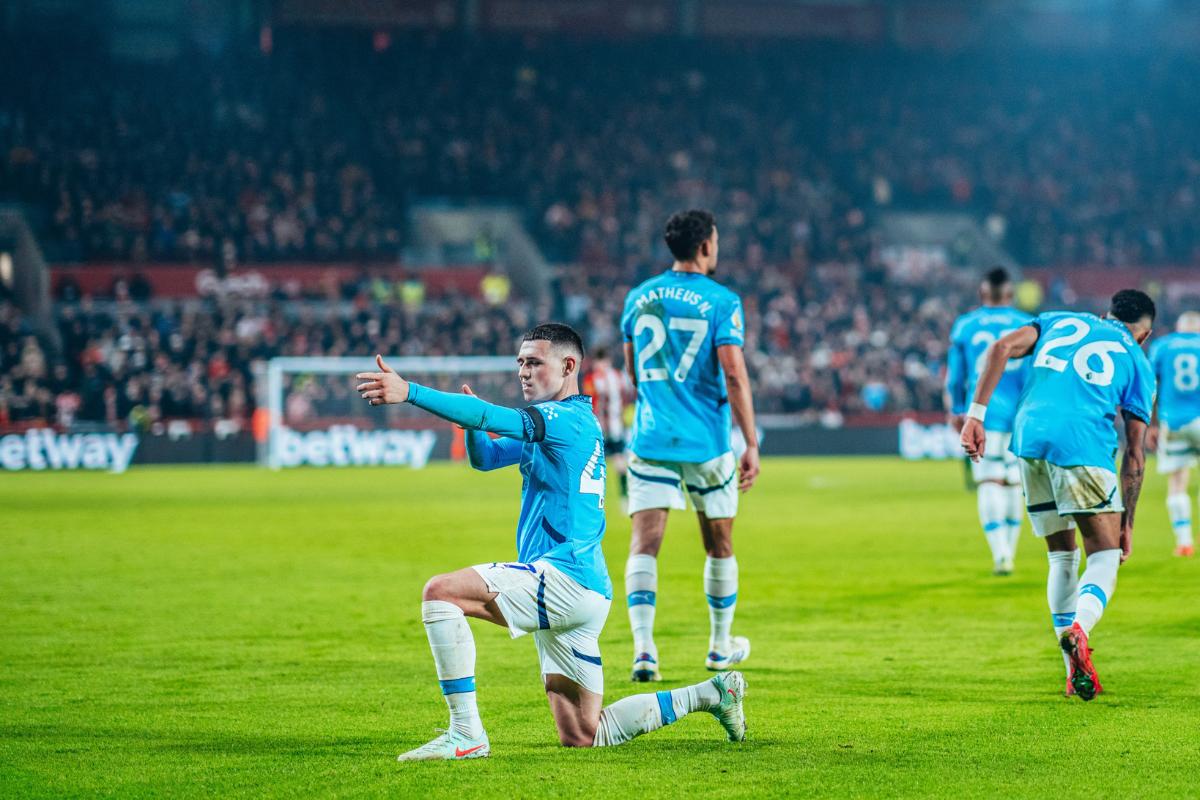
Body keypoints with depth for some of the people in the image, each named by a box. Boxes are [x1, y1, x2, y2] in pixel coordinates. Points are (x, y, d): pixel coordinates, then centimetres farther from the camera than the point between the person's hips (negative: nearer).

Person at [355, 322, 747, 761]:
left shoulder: (569, 418, -9)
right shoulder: (554, 423, 22)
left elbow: (492, 417, -23)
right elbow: (483, 457, 25)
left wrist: (409, 392, -29)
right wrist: (472, 424, 2)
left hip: (563, 577, -10)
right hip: (575, 593, 10)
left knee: (440, 591, -20)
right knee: (582, 737, 13)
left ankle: (466, 734, -23)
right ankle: (710, 695, 21)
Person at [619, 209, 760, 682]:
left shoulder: (639, 298, 7)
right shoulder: (722, 302, -7)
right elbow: (734, 375, -14)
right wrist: (752, 444, -11)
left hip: (650, 441, 2)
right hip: (706, 441, -2)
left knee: (645, 542, -5)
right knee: (719, 545, 15)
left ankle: (643, 645, -22)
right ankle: (720, 645, 28)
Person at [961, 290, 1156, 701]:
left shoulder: (1060, 322, 26)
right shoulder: (1136, 360, 18)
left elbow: (1002, 348, 7)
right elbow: (1134, 453, 14)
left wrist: (976, 414, 4)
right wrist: (1126, 522, 19)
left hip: (1030, 437, 4)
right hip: (1082, 444, -4)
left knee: (1062, 556, 17)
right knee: (1105, 555, 2)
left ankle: (1075, 672, 14)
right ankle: (1079, 628, -29)